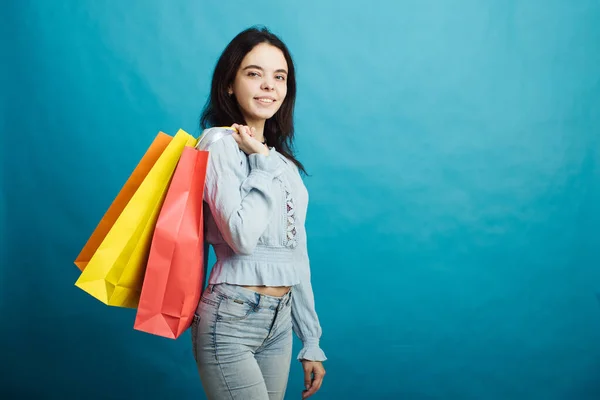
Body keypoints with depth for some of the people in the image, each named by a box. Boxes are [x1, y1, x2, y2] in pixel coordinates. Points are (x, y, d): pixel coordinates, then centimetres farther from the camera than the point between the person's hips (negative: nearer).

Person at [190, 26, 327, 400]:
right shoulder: (221, 143, -9)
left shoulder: (282, 159, 14)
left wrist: (311, 341, 15)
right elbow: (242, 237, -23)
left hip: (279, 323, 7)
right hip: (231, 321, -7)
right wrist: (263, 162, -12)